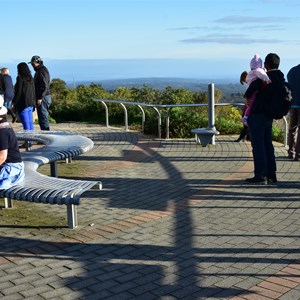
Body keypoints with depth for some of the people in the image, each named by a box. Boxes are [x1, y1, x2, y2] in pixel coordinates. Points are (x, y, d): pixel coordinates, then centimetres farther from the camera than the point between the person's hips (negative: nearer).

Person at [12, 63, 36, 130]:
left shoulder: (20, 78, -11)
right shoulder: (31, 78, 10)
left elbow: (18, 92, -13)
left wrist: (14, 103, -7)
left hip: (23, 104, -7)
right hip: (31, 104, 7)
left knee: (26, 123, -6)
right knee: (30, 122, 12)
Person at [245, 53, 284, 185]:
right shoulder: (281, 79, 8)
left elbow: (248, 93, -15)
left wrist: (247, 95, 9)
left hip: (257, 115, -8)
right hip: (269, 116, 8)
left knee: (258, 146, -4)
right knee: (268, 145, 12)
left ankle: (260, 176, -2)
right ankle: (271, 175, 16)